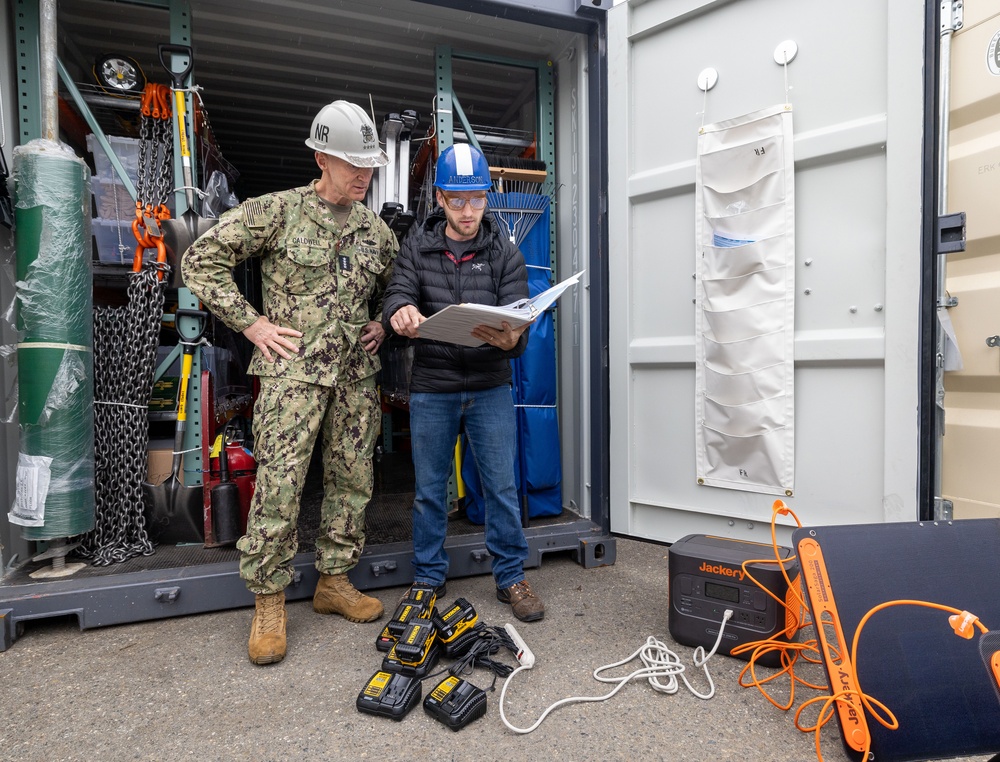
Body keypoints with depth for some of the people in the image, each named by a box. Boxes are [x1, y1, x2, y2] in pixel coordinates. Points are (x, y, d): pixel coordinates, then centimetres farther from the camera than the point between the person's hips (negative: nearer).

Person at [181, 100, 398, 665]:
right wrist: (251, 322, -7)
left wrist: (383, 322, 9)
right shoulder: (277, 211, -2)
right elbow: (201, 261, -1)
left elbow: (397, 286, 28)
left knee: (352, 481, 8)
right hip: (293, 371, -5)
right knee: (279, 486, -6)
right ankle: (269, 603, 10)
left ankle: (335, 582, 25)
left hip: (356, 375, 5)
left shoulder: (378, 231, 12)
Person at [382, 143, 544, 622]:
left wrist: (508, 339, -32)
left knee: (502, 487, 5)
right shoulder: (416, 247, 4)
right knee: (429, 489, 11)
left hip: (490, 388, 0)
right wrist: (402, 312, -36)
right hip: (431, 390, 1)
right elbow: (397, 293, -10)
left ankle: (511, 577, 24)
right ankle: (428, 578, 30)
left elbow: (519, 324, -7)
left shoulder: (505, 255, 1)